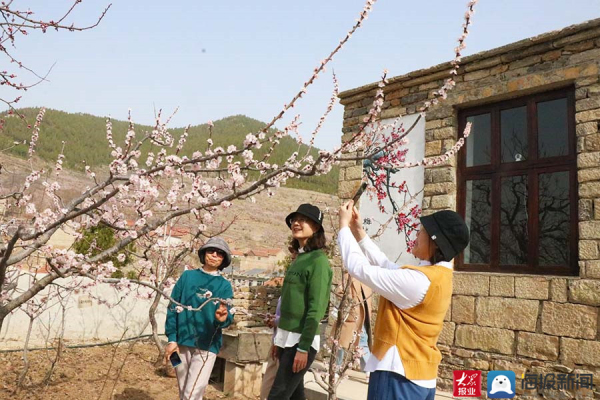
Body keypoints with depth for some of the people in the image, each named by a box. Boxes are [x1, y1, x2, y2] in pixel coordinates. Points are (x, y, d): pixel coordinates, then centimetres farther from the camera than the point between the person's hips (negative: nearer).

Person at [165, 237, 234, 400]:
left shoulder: (224, 285, 3)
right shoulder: (187, 276, 5)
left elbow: (227, 316, -7)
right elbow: (173, 307, 3)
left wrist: (222, 319, -30)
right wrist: (172, 339, -4)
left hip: (206, 346, -2)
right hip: (181, 343, 2)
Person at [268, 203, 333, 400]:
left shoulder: (318, 260, -12)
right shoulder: (298, 258, 12)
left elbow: (316, 308, -17)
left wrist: (304, 347, -19)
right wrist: (278, 338, 15)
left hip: (301, 340, -7)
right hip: (287, 337, 8)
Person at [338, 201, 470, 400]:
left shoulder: (416, 280, -24)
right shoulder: (438, 275, 5)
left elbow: (359, 268, -19)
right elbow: (385, 265, 11)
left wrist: (344, 225, -7)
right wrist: (359, 231, 9)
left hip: (399, 376, -9)